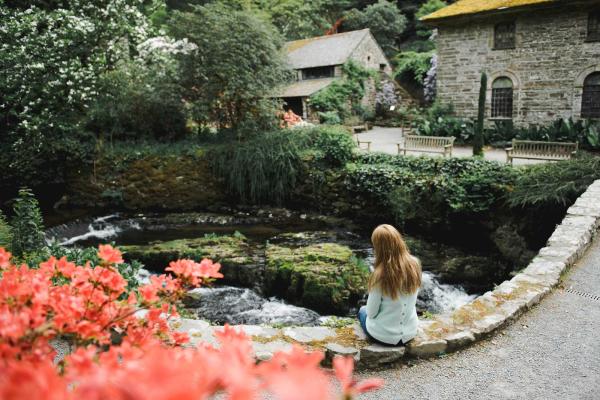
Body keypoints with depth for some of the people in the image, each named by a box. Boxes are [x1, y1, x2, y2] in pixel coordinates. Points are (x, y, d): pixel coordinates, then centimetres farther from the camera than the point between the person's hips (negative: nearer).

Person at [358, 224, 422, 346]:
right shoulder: (415, 263, -14)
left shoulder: (380, 275, -29)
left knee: (362, 311, 28)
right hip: (410, 333, 5)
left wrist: (367, 310, 6)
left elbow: (371, 313, -16)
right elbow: (410, 299, 2)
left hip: (384, 336, -4)